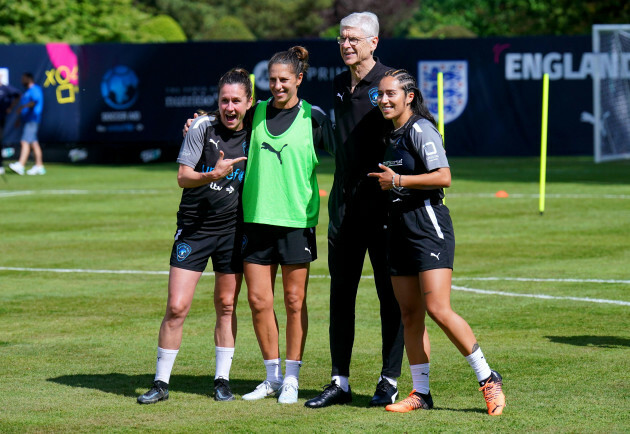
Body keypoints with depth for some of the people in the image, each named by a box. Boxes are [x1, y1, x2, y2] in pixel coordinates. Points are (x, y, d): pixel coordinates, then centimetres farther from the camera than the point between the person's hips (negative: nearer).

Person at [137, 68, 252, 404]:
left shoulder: (253, 134, 1)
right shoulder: (202, 127, -8)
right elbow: (183, 177, -12)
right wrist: (213, 174, -29)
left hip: (232, 230, 2)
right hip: (193, 228, -2)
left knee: (226, 306, 7)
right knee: (177, 306, -6)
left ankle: (222, 379, 18)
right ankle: (161, 383, 4)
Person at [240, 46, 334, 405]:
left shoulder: (313, 118, -1)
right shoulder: (256, 112, 8)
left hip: (296, 219, -3)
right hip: (257, 216, 3)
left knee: (295, 301, 2)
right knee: (258, 300, 3)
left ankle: (292, 378, 12)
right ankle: (273, 377, 17)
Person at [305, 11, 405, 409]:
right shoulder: (340, 85, 13)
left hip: (382, 203, -7)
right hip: (345, 204, 7)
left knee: (390, 294, 0)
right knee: (341, 293, 8)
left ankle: (390, 381, 5)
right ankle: (340, 381, 14)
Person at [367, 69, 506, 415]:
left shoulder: (421, 129, -9)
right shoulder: (392, 136, 17)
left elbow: (443, 177, -17)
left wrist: (399, 181, -14)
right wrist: (385, 181, 12)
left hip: (429, 227, -9)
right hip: (400, 228, 9)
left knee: (438, 309, -16)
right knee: (410, 312, 5)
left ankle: (488, 380, -7)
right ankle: (421, 393, 10)